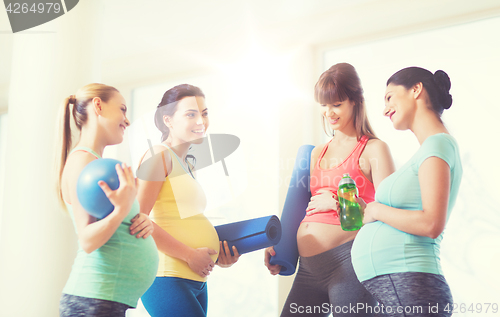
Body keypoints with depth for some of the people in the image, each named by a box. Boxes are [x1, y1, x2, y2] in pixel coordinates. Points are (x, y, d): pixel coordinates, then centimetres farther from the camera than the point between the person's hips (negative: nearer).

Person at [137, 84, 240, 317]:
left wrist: (217, 255, 9)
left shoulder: (188, 165, 19)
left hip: (197, 279, 9)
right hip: (167, 278, -9)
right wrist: (189, 254, -16)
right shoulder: (159, 156, -7)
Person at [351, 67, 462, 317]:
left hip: (407, 285, -9)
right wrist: (361, 209, 15)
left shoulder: (437, 144, -10)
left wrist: (376, 210, -9)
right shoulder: (429, 147, 19)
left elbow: (431, 224, -22)